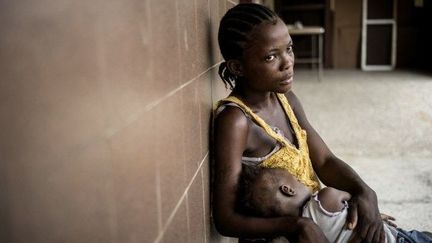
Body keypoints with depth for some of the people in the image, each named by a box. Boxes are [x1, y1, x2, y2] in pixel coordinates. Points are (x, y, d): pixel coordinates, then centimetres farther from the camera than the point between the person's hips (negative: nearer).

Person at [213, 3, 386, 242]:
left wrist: (363, 191, -18)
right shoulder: (235, 120, -24)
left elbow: (324, 161, 1)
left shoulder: (286, 98, 1)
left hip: (313, 218, 7)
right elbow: (225, 218, -26)